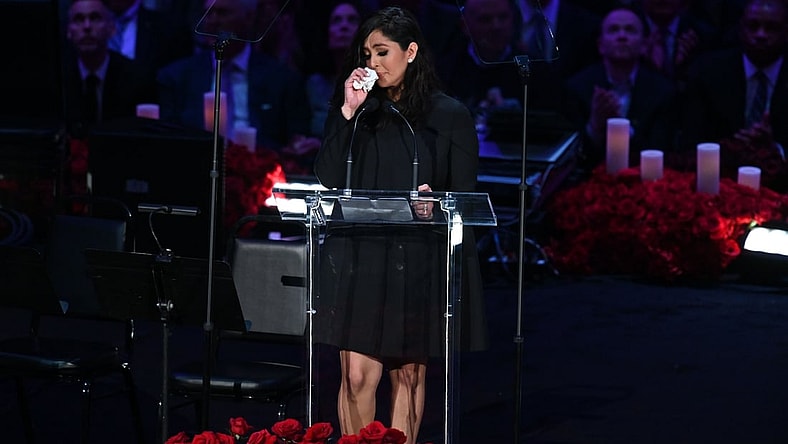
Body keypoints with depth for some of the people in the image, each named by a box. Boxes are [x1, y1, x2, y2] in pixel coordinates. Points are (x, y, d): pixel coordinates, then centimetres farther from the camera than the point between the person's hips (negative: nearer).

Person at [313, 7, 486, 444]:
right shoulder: (357, 111, 9)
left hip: (419, 260, -1)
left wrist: (435, 205, -16)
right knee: (358, 375, -6)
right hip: (357, 257, 1)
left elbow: (465, 196, 5)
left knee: (409, 374, 6)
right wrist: (348, 112, -7)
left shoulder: (449, 115, 4)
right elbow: (326, 178, -2)